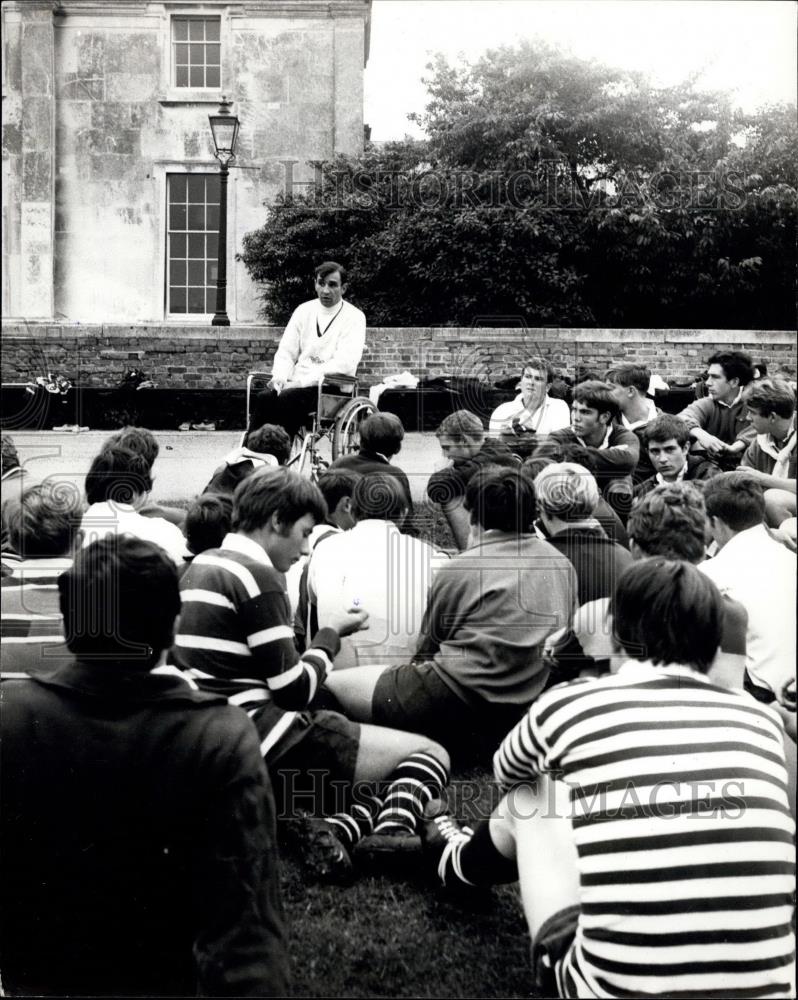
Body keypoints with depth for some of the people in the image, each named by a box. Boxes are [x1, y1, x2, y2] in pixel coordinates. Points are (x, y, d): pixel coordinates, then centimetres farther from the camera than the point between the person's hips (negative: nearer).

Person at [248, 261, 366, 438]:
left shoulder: (354, 317, -1)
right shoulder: (303, 311, 14)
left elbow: (345, 363, -14)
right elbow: (285, 352, 13)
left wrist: (302, 380, -20)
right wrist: (280, 377, -11)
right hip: (295, 385, 4)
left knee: (286, 400, -32)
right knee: (263, 398, -26)